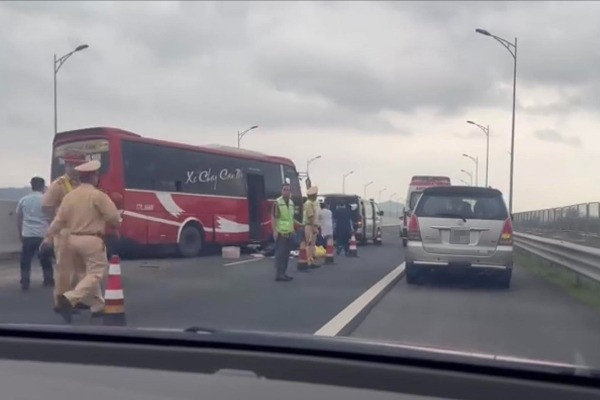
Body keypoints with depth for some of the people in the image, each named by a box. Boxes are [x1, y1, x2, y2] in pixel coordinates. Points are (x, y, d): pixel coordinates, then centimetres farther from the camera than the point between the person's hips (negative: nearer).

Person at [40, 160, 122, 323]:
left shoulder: (69, 196, 6)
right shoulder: (98, 195, -10)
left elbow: (59, 219, 6)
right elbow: (114, 217, -8)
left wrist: (49, 237, 14)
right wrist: (117, 227, 14)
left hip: (73, 239, 7)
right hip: (91, 239, -7)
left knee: (90, 272, 19)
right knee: (96, 273, -4)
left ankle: (97, 306, 22)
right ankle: (70, 298, -23)